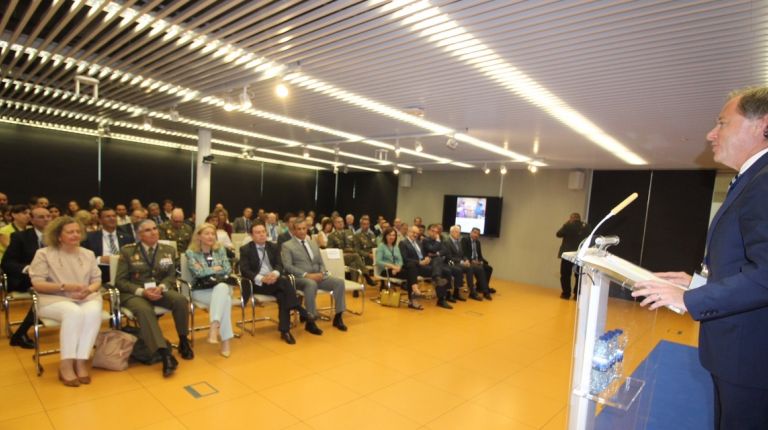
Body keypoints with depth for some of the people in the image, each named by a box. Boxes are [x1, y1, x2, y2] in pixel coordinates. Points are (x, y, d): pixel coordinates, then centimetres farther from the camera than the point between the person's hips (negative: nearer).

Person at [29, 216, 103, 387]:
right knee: (74, 312, -37)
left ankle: (81, 361, -28)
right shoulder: (44, 254, 2)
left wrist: (89, 289, -13)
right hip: (53, 299, -3)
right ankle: (66, 365, -28)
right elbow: (37, 284, -5)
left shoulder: (88, 254, 14)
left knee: (93, 312, -33)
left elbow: (97, 280, 11)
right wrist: (65, 286, -19)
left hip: (86, 298, 3)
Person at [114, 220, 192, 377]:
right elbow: (120, 280, -1)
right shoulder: (127, 251, 2)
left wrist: (161, 287, -16)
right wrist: (141, 291, -18)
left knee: (181, 300, -28)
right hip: (134, 293, -2)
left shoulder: (169, 250, 9)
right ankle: (165, 354, -41)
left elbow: (171, 276, 8)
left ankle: (183, 342, -5)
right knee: (144, 310, -36)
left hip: (159, 290, 3)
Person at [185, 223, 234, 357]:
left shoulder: (220, 250, 11)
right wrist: (216, 269, -1)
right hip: (201, 290, -2)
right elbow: (198, 272, -12)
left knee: (221, 288, -37)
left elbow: (228, 270, 2)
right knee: (224, 299, -34)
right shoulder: (191, 252, 2)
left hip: (221, 287, 2)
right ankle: (225, 341, -35)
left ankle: (213, 328, -42)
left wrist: (207, 271, -5)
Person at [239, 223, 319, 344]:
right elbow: (244, 271, -9)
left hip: (274, 279, 4)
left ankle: (285, 330, -30)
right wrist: (261, 278, -26)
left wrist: (275, 274, -20)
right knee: (284, 281, -32)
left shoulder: (273, 247, 14)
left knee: (283, 295, -31)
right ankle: (304, 314, -31)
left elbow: (279, 265, 5)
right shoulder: (245, 249, 2)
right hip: (257, 283, -4)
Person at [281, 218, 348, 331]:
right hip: (300, 278, -5)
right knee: (311, 284, -40)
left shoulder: (313, 244, 21)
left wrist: (321, 273, -4)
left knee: (339, 282, -18)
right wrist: (306, 275, -20)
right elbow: (288, 266, -10)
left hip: (318, 276, 6)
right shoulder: (287, 246, 2)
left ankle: (338, 317, -11)